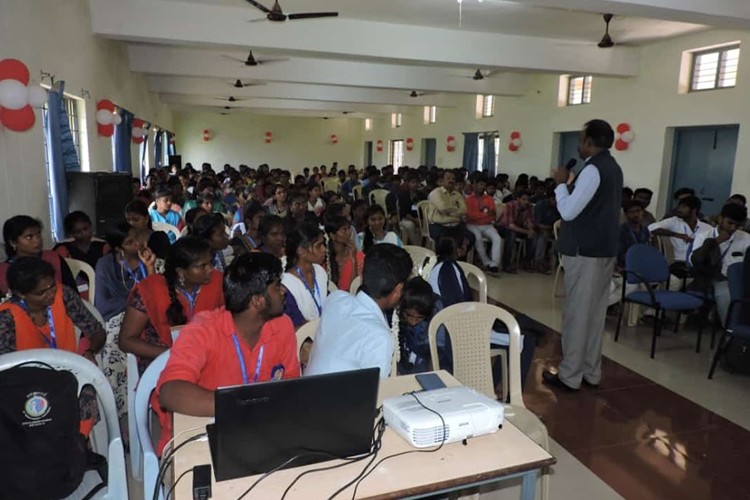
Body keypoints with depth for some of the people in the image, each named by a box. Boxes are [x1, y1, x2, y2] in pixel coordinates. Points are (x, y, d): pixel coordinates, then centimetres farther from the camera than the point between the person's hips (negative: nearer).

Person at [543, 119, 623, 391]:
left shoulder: (593, 169, -17)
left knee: (577, 312, -3)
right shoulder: (612, 167, 14)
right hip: (604, 248, 10)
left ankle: (570, 375, 6)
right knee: (595, 311, 13)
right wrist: (571, 184, 14)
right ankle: (591, 371, 22)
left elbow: (569, 211, -20)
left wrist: (562, 183, -7)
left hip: (584, 250, -10)